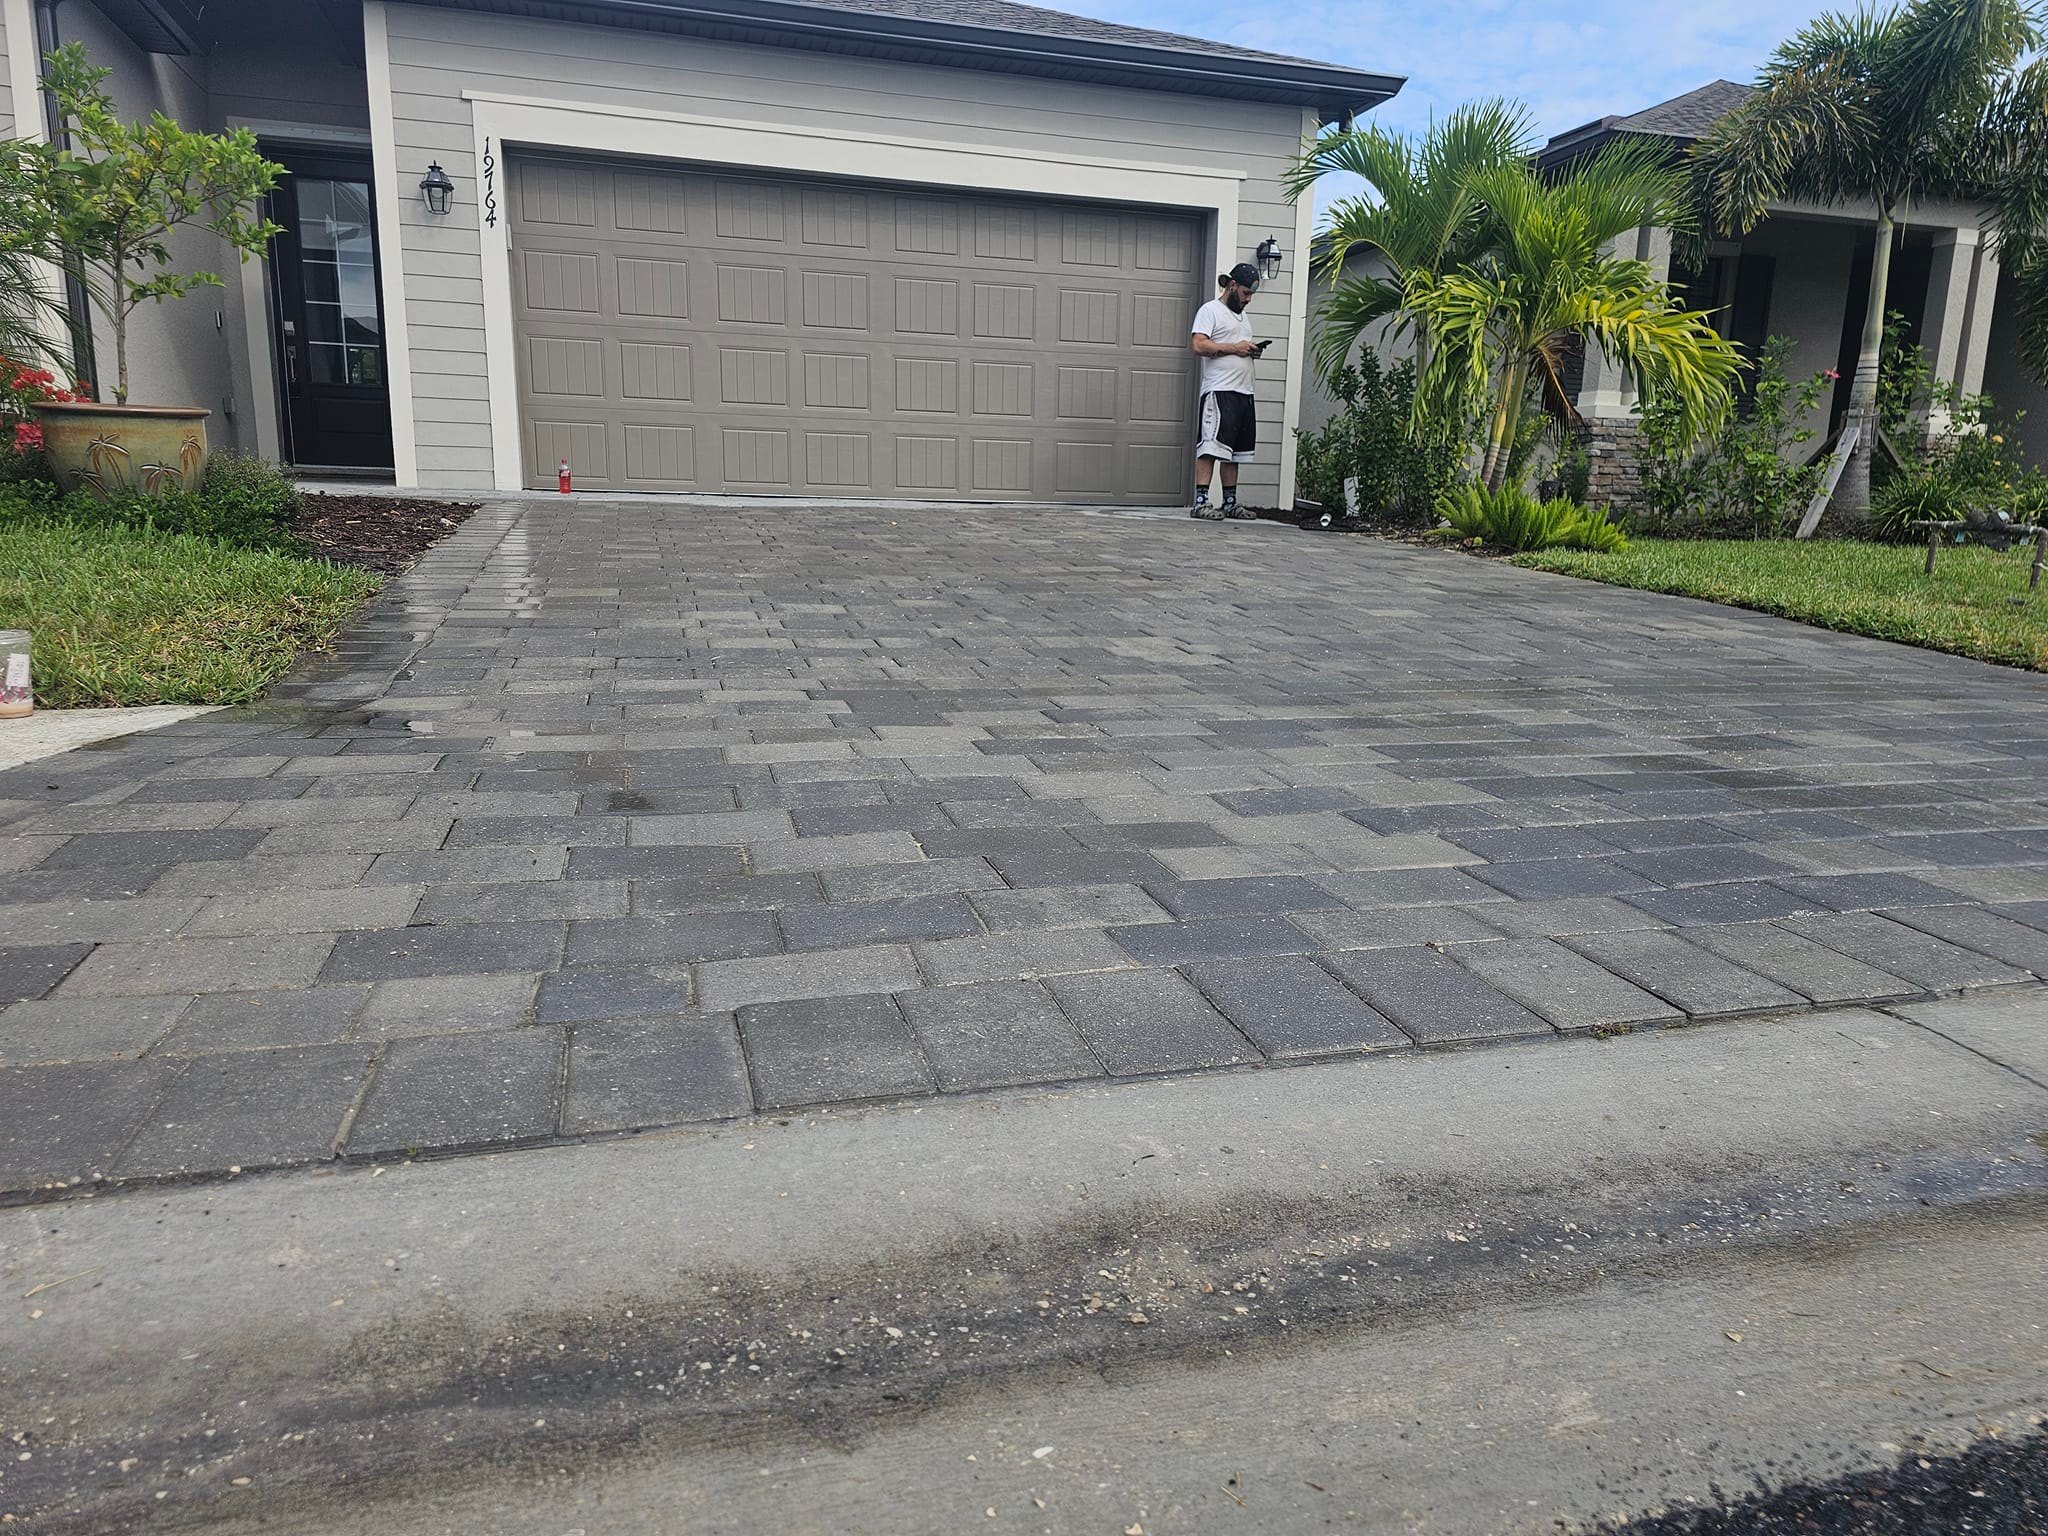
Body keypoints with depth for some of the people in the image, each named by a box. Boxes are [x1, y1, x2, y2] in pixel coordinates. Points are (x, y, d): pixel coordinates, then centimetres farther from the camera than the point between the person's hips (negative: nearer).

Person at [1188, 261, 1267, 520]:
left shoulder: (1242, 316, 26)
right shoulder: (1211, 310, -1)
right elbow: (1198, 345, -14)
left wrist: (1252, 351, 9)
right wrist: (1234, 348, -13)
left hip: (1244, 392, 9)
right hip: (1219, 391, -9)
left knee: (1235, 451, 9)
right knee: (1211, 446, -14)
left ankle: (1230, 503, 13)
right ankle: (1201, 501, -16)